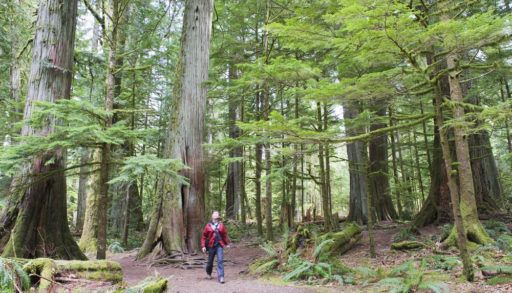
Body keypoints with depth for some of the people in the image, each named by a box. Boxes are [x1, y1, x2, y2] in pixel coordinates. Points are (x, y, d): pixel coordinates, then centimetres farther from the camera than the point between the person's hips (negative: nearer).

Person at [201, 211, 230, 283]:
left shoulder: (221, 225, 3)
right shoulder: (208, 226, -1)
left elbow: (225, 235, 12)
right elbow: (204, 236, 2)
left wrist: (227, 244, 14)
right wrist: (203, 246, -3)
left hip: (220, 245, 0)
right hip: (211, 246, 0)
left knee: (220, 260, -9)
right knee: (210, 261, 12)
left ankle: (221, 277, -6)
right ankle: (209, 273, 40)